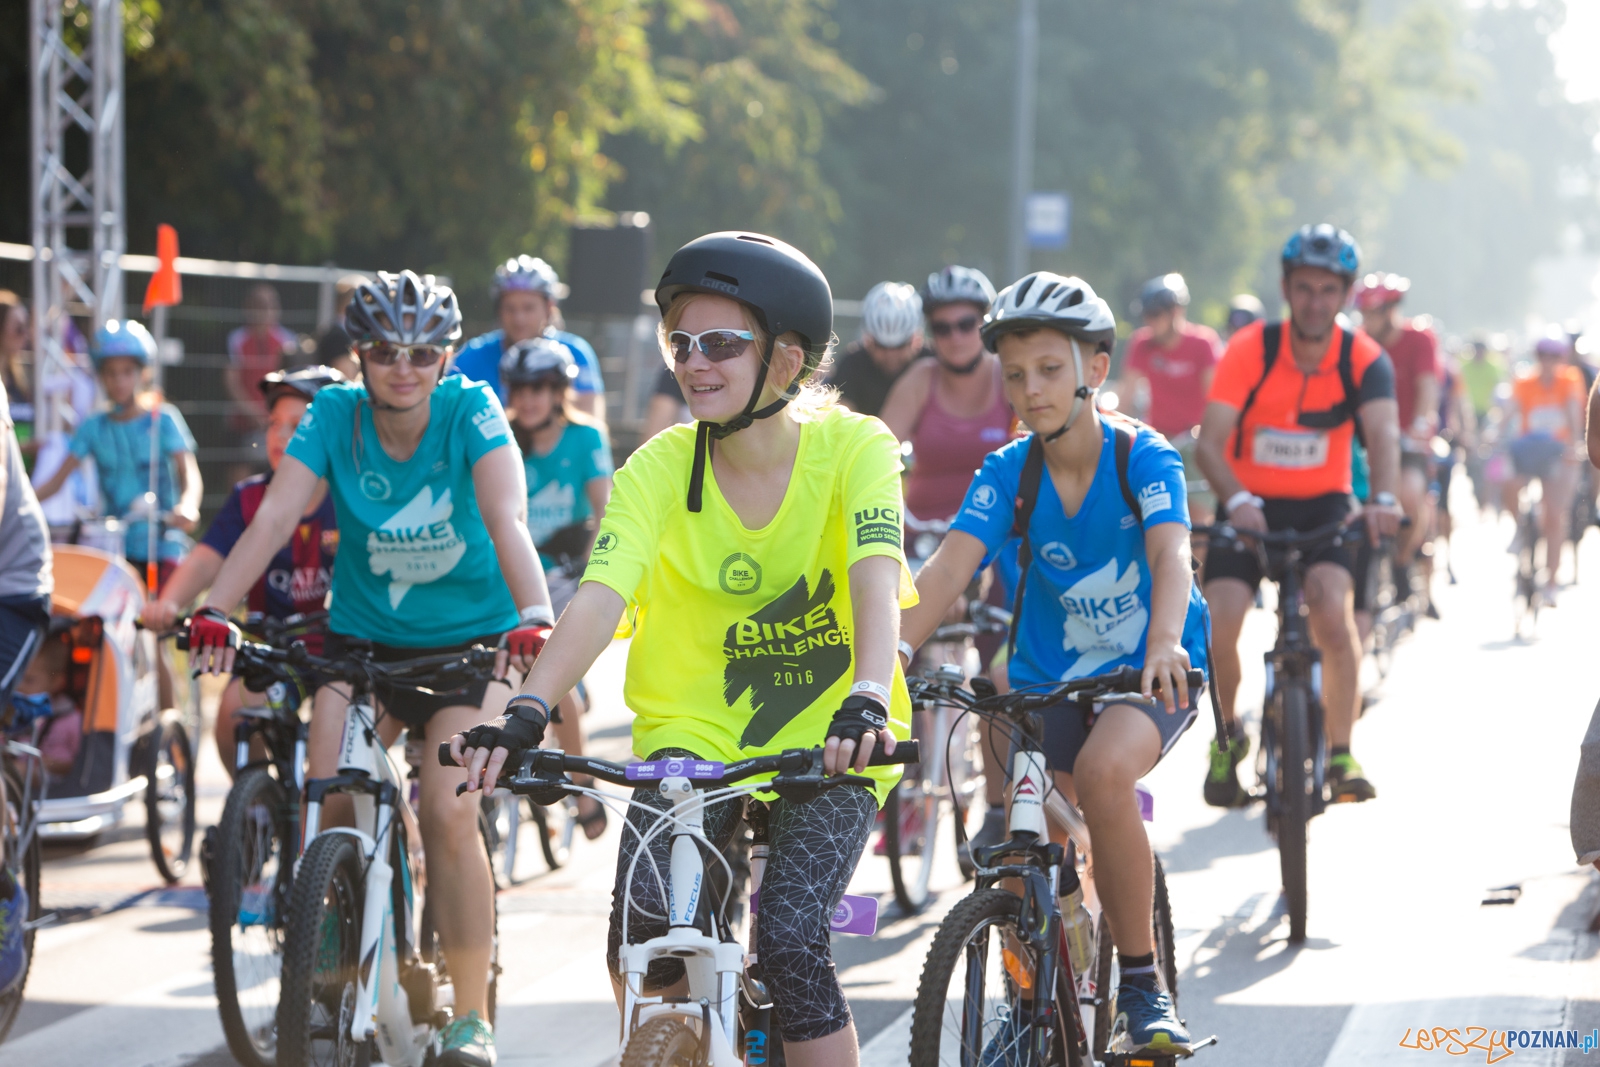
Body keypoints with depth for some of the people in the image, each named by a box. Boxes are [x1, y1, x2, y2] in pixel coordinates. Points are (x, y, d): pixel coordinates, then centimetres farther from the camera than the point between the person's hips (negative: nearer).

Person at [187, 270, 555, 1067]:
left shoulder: (471, 412, -17)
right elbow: (274, 517, -22)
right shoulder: (336, 415, -11)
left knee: (449, 816, -16)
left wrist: (534, 614, -48)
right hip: (363, 635, 2)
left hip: (470, 639, -2)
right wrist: (213, 611, -37)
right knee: (330, 803, -15)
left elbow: (508, 518, -30)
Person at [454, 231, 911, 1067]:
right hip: (695, 730, 2)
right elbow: (599, 598, -23)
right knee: (645, 918, -19)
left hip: (828, 743, -2)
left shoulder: (855, 448, -14)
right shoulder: (659, 468, -10)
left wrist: (867, 702, -48)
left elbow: (876, 581, -29)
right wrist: (526, 712, -40)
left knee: (789, 936, -22)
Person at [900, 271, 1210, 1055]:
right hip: (1047, 679, 4)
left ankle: (1141, 982, -20)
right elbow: (948, 569, -20)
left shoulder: (1143, 456, -14)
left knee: (1101, 769, -33)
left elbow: (1170, 555, -30)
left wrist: (1163, 644, -51)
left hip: (1148, 674, -4)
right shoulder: (1007, 473, -7)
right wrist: (888, 654, -38)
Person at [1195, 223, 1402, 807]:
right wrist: (1236, 501, -42)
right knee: (1218, 623, -18)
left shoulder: (1363, 359, -12)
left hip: (1322, 507, 0)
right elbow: (1210, 442, -23)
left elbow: (1383, 432, -28)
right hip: (1251, 507, 0)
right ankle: (1227, 736, 11)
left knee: (1333, 610, -26)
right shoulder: (1250, 350, -15)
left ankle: (1341, 754, -13)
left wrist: (1383, 500, -48)